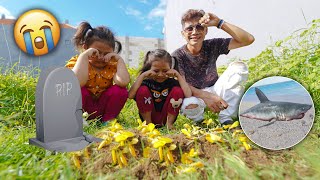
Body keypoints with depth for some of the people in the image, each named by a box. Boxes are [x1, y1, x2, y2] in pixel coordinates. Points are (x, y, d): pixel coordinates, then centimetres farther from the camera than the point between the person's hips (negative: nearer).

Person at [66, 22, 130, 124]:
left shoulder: (112, 65, -6)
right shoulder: (76, 61, -10)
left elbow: (123, 82, -29)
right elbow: (77, 82, -35)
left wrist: (119, 59, -19)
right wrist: (84, 55, -28)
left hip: (102, 110, 2)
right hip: (82, 108, -2)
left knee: (120, 90, -21)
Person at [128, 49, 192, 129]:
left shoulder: (172, 81, -8)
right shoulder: (147, 81, -11)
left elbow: (188, 95, -25)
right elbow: (130, 95, -28)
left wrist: (178, 75, -20)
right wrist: (143, 75, -23)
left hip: (166, 117, 1)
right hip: (148, 116, 0)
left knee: (177, 90, -20)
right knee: (142, 90, -23)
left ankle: (169, 123, -6)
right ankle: (148, 123, -6)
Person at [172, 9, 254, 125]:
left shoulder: (212, 46, -9)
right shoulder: (177, 56, -15)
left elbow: (248, 39, -15)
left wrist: (219, 23, -23)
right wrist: (207, 96, -39)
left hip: (214, 90, 4)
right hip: (193, 95, -3)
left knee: (240, 67, -17)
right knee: (188, 104, -40)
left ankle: (226, 117, -14)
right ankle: (199, 120, 0)